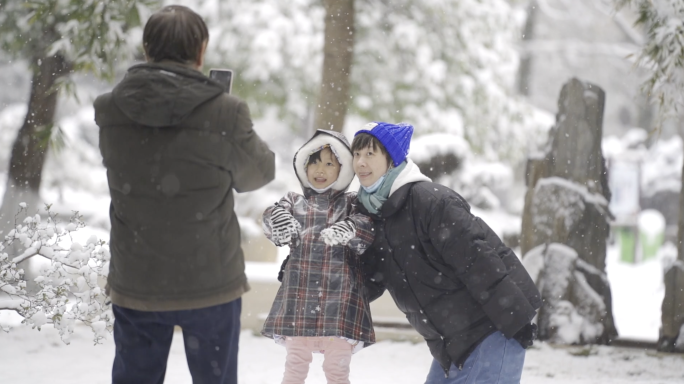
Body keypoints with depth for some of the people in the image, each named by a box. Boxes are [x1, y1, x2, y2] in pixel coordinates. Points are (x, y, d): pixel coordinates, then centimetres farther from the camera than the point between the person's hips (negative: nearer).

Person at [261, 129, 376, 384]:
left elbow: (369, 232, -9)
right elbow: (273, 218, -2)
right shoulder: (294, 202, 14)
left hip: (339, 298, -2)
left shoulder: (351, 204, 7)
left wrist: (349, 229, -30)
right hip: (299, 297, 2)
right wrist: (277, 221, -26)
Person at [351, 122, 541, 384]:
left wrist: (515, 319, -24)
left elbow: (478, 259, -22)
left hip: (492, 328, -9)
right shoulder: (370, 213, 10)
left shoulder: (429, 200, -17)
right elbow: (370, 282, 17)